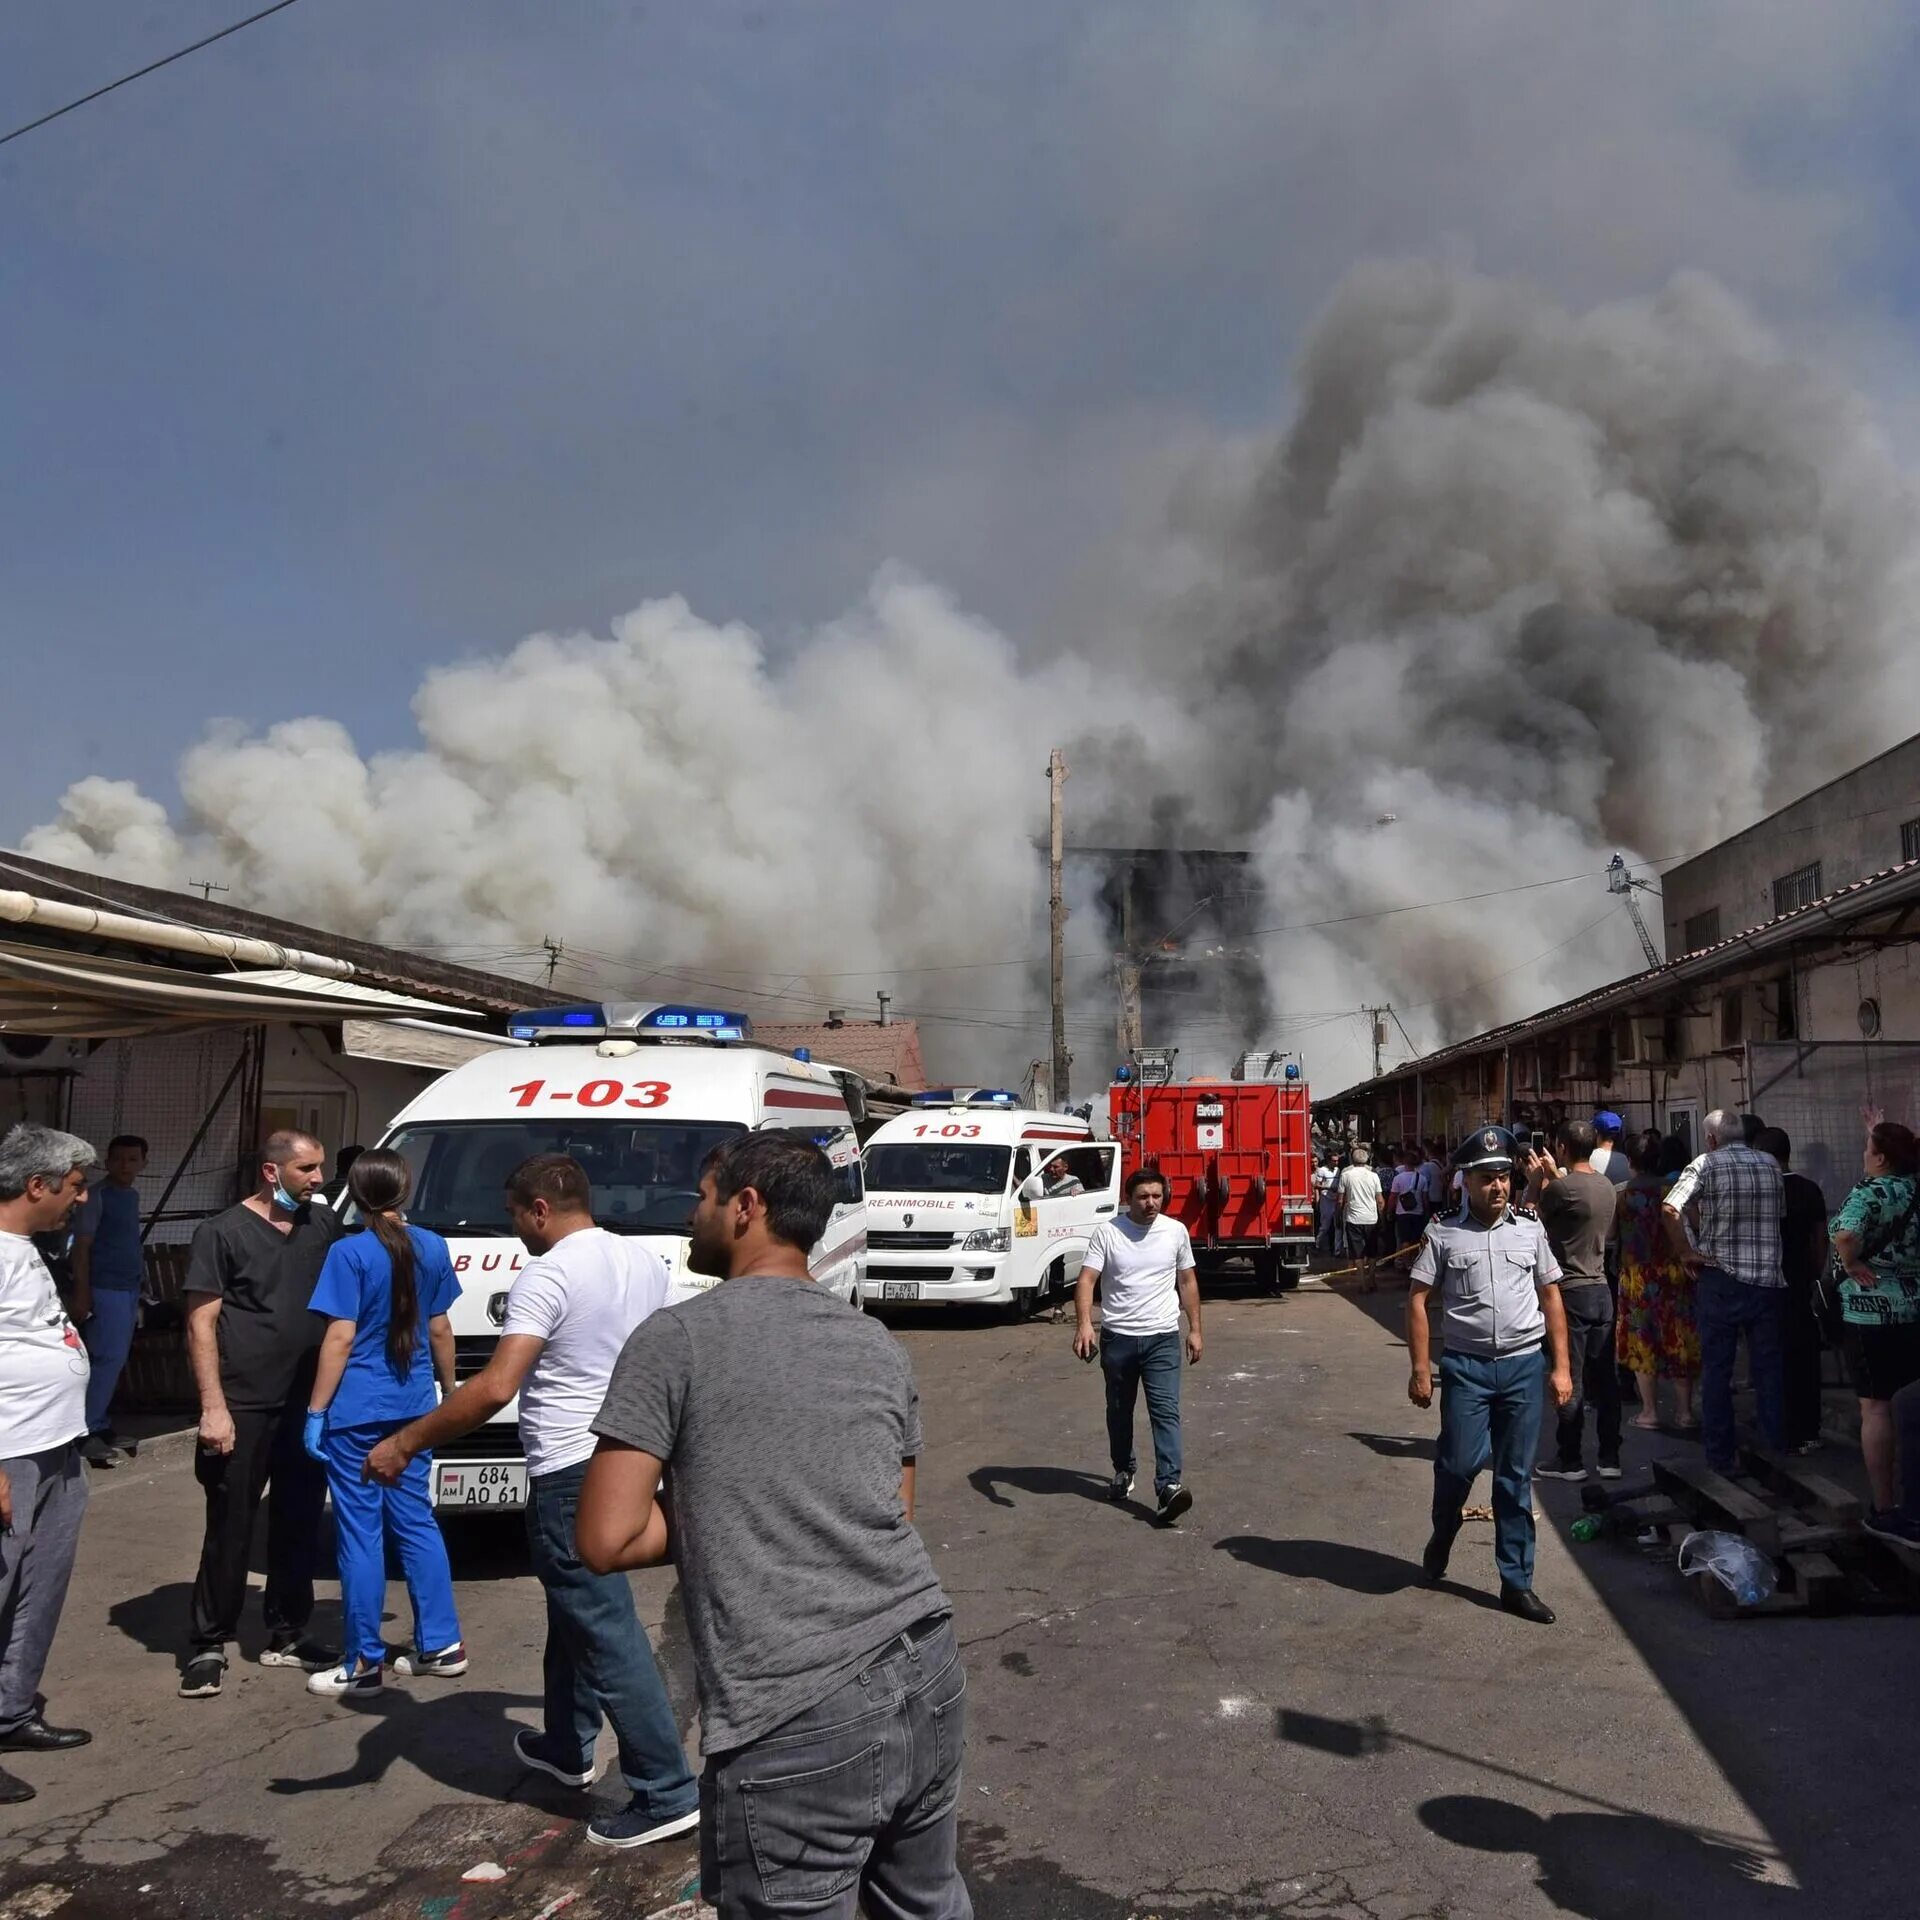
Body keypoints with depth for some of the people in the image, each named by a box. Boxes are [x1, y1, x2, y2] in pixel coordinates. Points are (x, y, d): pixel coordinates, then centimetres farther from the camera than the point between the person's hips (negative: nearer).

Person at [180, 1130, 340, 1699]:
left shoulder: (323, 1226, 8)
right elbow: (201, 1323, -7)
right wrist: (213, 1406, -13)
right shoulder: (223, 1233, -5)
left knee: (300, 1523, 12)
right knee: (231, 1527, 2)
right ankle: (209, 1646, 14)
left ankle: (287, 1636, 24)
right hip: (243, 1407, -5)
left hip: (309, 1404, 5)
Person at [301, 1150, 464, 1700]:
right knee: (416, 1521, 14)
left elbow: (340, 1338, -14)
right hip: (412, 1407, 5)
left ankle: (364, 1664, 9)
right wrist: (448, 1387, 23)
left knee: (360, 1531, 2)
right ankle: (441, 1645, 19)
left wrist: (316, 1410, -9)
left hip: (355, 1411, -5)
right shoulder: (432, 1248, 4)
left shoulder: (349, 1253, -12)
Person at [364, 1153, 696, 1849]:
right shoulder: (644, 1259, 6)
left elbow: (495, 1388, -27)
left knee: (605, 1630, -3)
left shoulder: (546, 1277, -18)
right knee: (577, 1613, 24)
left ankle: (666, 1791, 0)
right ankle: (567, 1746, 39)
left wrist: (405, 1441, -19)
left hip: (571, 1474, -9)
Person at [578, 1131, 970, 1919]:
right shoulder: (879, 1345, 13)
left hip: (797, 1728, -6)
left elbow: (608, 1540, -8)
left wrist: (706, 1517, 7)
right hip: (927, 1676, 6)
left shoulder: (676, 1339, -5)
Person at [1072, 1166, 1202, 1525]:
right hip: (1117, 1337, 0)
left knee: (1166, 1411, -11)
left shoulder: (1175, 1231, 1)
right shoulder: (1107, 1232, -7)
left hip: (1162, 1337, 0)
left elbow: (1187, 1281, 11)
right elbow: (1087, 1280, -13)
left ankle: (1169, 1486, -18)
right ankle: (1123, 1471, 35)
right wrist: (1084, 1324, -27)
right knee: (1119, 1411, 15)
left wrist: (1194, 1329, 9)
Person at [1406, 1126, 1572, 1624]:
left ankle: (1516, 1582, 17)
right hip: (1466, 1365, -2)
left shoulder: (1530, 1231, 6)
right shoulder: (1444, 1235, -2)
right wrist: (1421, 1370, -6)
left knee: (1516, 1477, 7)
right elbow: (1418, 1301, -1)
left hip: (1525, 1364, 2)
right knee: (1459, 1463, -3)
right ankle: (1442, 1537, 29)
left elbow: (1551, 1299, 10)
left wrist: (1560, 1368, 6)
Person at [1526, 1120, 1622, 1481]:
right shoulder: (1606, 1185, 6)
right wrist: (1553, 1175, 24)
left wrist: (1535, 1180, 9)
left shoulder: (1561, 1187, -17)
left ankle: (1569, 1461, 7)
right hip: (1601, 1291, 7)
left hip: (1570, 1292, -7)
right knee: (1605, 1377, 10)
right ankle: (1610, 1457, 16)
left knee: (1570, 1379, 0)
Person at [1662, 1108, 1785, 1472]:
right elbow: (1781, 1214, 10)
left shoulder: (1706, 1164, -7)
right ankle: (1777, 1443, 18)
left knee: (1716, 1369, 5)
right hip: (1769, 1279, 3)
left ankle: (1721, 1454, 10)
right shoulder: (1770, 1165, 6)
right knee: (1769, 1366, 12)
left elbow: (1669, 1210, -19)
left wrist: (1684, 1252, -9)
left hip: (1720, 1280, -3)